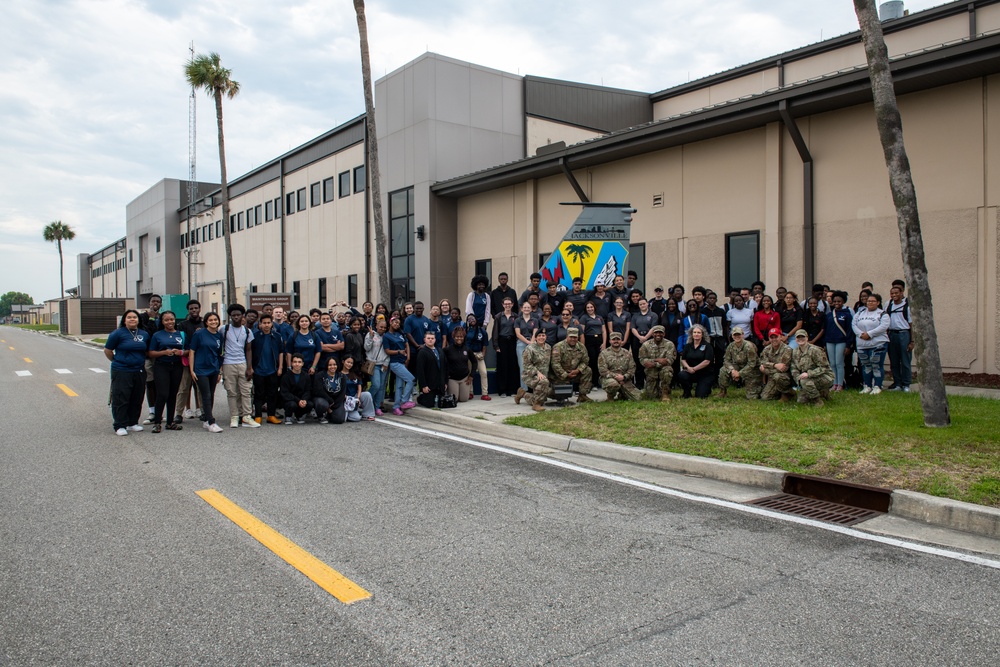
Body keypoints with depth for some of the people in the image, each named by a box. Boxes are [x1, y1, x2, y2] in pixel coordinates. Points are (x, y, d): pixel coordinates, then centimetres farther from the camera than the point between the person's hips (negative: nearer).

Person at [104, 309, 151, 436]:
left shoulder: (144, 334, 9)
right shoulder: (118, 333, -5)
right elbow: (107, 350, 1)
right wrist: (117, 361, 7)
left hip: (139, 372, 5)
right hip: (122, 372, -5)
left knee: (137, 399, 9)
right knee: (121, 399, -4)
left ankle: (133, 423, 21)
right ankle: (120, 426, 1)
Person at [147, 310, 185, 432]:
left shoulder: (181, 334, 12)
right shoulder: (157, 335, 6)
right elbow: (151, 353, 1)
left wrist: (181, 352, -10)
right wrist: (164, 352, -14)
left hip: (177, 367, 3)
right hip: (161, 366, -3)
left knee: (173, 395, 7)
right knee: (162, 394, -12)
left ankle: (170, 422, 15)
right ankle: (157, 422, -2)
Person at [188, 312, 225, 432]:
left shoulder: (219, 336, 7)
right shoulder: (199, 334, -5)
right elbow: (191, 352, -4)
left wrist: (219, 372, 13)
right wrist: (192, 370, -8)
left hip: (214, 370, 5)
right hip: (201, 370, -5)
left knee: (211, 396, 9)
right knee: (206, 396, -8)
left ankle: (205, 420, 21)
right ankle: (211, 423, -9)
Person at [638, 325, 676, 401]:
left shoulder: (669, 344, -7)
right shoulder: (646, 345, -3)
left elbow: (670, 360, -16)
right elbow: (642, 360, -8)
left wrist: (653, 363, -25)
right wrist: (658, 360, -22)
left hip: (664, 369, -1)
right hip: (651, 372, 1)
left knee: (667, 370, -38)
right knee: (651, 396, -8)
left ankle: (665, 393, -16)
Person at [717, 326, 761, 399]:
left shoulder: (749, 346, -22)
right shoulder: (731, 346, -5)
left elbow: (752, 364, -22)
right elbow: (726, 360, -3)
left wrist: (739, 373, -22)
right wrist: (732, 370, -23)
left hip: (750, 371, -4)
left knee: (752, 398, -5)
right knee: (723, 370, -24)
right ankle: (722, 391, -4)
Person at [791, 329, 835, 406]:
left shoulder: (814, 350, -19)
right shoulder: (795, 352, 2)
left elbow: (824, 367, -20)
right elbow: (794, 369, 5)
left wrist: (808, 373, -30)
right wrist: (798, 378, -14)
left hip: (825, 377, -7)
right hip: (809, 378, 7)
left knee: (805, 381, -34)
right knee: (801, 400, 2)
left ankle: (818, 401, -12)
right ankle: (822, 393, 22)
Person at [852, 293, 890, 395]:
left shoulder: (882, 314, 1)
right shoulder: (860, 313, 15)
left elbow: (883, 326, -13)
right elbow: (854, 324, 6)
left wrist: (869, 334, -18)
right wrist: (861, 334, -11)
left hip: (878, 344, -4)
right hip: (862, 344, 5)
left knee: (876, 366, -5)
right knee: (865, 366, 9)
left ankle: (877, 387, 2)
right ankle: (867, 386, 16)